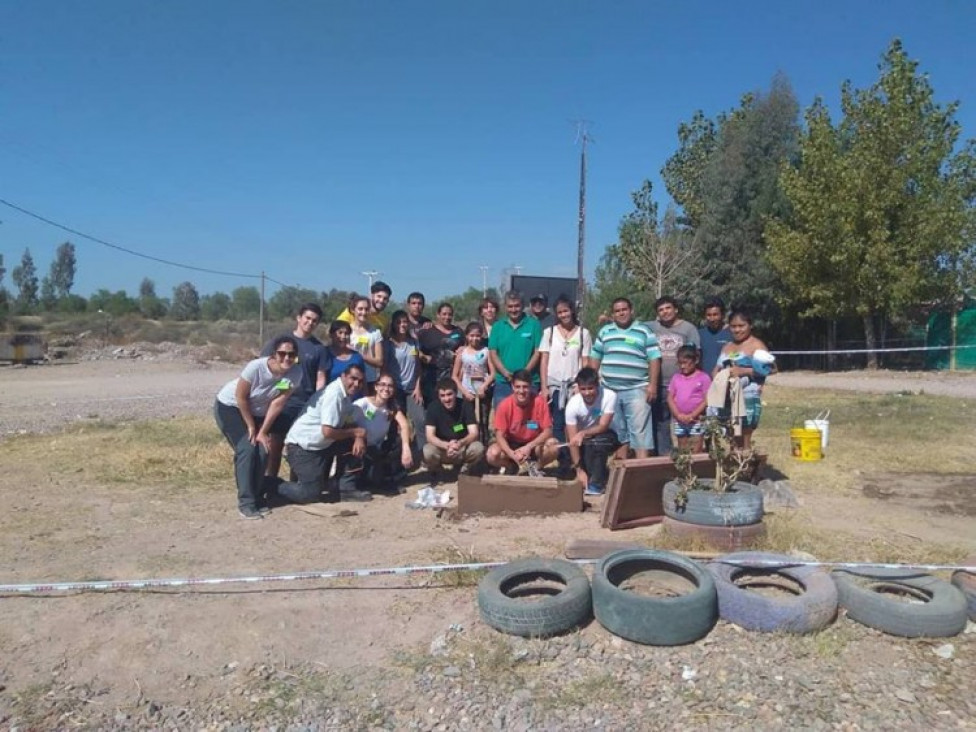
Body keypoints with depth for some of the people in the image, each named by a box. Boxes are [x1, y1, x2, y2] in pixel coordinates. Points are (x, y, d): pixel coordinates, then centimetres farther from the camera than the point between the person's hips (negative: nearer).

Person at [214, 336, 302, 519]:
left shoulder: (296, 373, -24)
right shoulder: (256, 367, -35)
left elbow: (278, 403, -17)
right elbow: (241, 397, -23)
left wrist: (262, 432, -13)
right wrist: (251, 427, -14)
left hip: (257, 411, 4)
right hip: (229, 406, -4)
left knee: (262, 450, -5)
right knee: (247, 450, -16)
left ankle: (257, 497, 13)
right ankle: (246, 502, -9)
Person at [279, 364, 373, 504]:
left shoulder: (346, 394, 5)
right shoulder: (334, 394, -23)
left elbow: (350, 423, 7)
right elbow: (328, 432, -29)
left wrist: (359, 437, -14)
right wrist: (356, 432, -16)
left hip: (321, 444, 9)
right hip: (302, 446, -9)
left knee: (356, 444, -1)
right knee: (310, 494, -12)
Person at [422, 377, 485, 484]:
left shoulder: (466, 405, -15)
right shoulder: (433, 408, -16)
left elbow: (474, 434, -20)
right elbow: (430, 436, -21)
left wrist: (460, 443, -42)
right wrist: (447, 445, -41)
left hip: (462, 448, 0)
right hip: (442, 448, 0)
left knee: (479, 448, -31)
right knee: (427, 452, -33)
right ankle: (435, 472, 3)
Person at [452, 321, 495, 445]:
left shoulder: (486, 351, 1)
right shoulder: (462, 352, 4)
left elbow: (493, 373, -2)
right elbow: (455, 376, 4)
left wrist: (484, 386, -15)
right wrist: (464, 392, -5)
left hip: (483, 392, -1)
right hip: (468, 393, 1)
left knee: (483, 423, 1)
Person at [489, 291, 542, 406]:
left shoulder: (533, 325, 3)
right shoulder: (498, 327, 10)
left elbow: (537, 352, -2)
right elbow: (493, 353, 5)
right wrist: (505, 373, -11)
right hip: (503, 382, 2)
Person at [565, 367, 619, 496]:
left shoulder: (609, 396, -26)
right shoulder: (573, 404, -24)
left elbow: (603, 426, -23)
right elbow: (573, 440, -23)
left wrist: (583, 433, -41)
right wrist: (579, 469, -26)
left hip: (605, 436, -2)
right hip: (583, 440, 2)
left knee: (597, 442, -33)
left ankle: (596, 484, -21)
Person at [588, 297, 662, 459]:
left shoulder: (644, 332, 2)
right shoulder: (605, 332, 13)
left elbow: (654, 359, -2)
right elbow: (595, 358, 15)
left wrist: (652, 385, -10)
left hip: (636, 390, -4)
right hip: (609, 390, 4)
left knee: (640, 430, -7)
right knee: (617, 431, 11)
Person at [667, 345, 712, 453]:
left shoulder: (704, 377, -4)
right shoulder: (676, 378, 8)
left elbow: (707, 400, -8)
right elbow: (670, 398, 4)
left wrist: (692, 416, -15)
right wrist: (678, 415, -10)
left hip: (696, 420, -4)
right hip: (679, 421, 4)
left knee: (696, 452, -4)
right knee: (682, 452, 12)